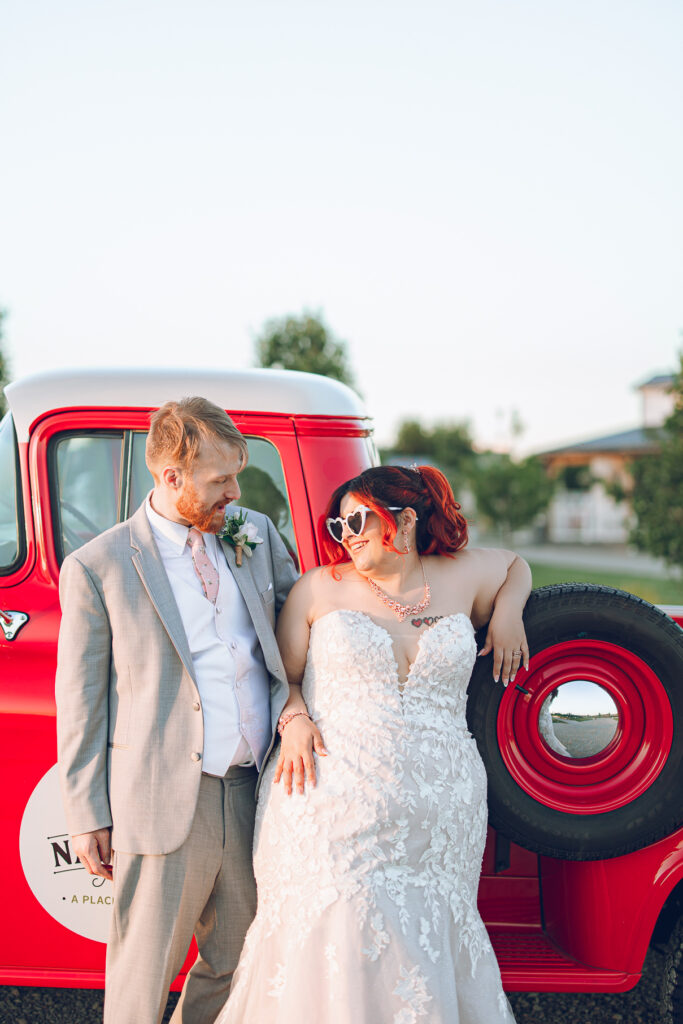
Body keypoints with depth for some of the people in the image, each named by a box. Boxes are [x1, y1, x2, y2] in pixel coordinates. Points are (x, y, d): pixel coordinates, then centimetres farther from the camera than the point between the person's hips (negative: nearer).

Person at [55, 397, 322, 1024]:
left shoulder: (258, 534, 8)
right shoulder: (97, 568, -6)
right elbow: (80, 701, -3)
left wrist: (294, 707, -4)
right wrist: (89, 816, -3)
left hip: (254, 797, 5)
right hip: (164, 805, -4)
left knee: (235, 966, 18)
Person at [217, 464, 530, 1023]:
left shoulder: (461, 576, 10)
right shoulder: (320, 588, 6)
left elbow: (516, 564, 30)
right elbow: (282, 677, 10)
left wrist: (508, 611, 10)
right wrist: (294, 721, -10)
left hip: (438, 813, 1)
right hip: (331, 802, -1)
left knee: (428, 949, 4)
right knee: (332, 949, -5)